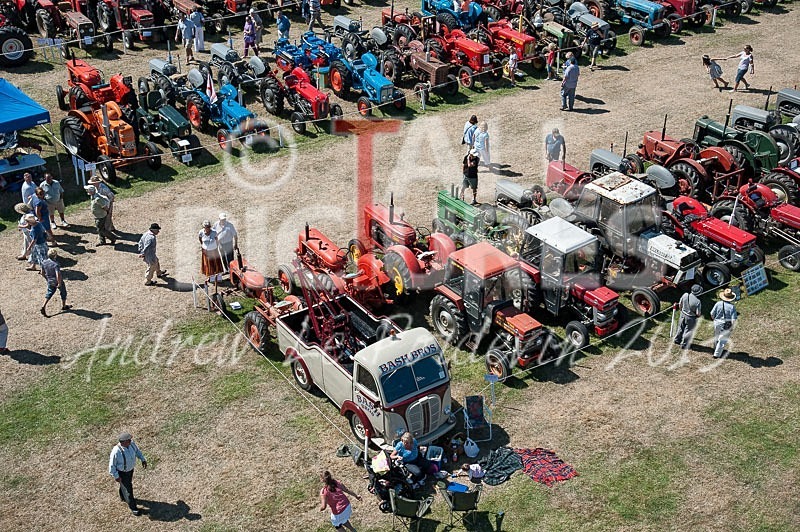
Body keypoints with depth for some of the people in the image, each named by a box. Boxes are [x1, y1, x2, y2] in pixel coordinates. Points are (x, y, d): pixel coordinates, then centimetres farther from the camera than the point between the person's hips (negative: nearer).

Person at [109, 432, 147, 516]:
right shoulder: (116, 452, -38)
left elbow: (137, 450, 3)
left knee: (129, 483, 31)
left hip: (130, 468, 6)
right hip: (122, 473, -6)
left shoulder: (131, 444, -21)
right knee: (127, 489, 11)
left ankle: (123, 497, 61)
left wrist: (143, 460, -4)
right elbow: (112, 465, -24)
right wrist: (116, 476, -20)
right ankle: (132, 507, 33)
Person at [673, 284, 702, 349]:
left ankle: (677, 340, 45)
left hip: (683, 315, 5)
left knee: (681, 328, 26)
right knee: (688, 331, 17)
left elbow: (680, 305, -3)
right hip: (691, 318, -5)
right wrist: (700, 314, 3)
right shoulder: (697, 301, -31)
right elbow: (698, 313, -21)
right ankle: (683, 345, 31)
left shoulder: (685, 295, -18)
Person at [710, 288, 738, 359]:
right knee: (723, 339, 12)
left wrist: (713, 319, 15)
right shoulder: (732, 306, -19)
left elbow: (712, 314, -6)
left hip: (717, 323, 3)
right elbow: (733, 319, -18)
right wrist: (732, 326, -2)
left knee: (716, 337, 25)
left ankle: (716, 350, 46)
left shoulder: (718, 303, -13)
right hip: (727, 326, -3)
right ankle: (717, 354, 13)